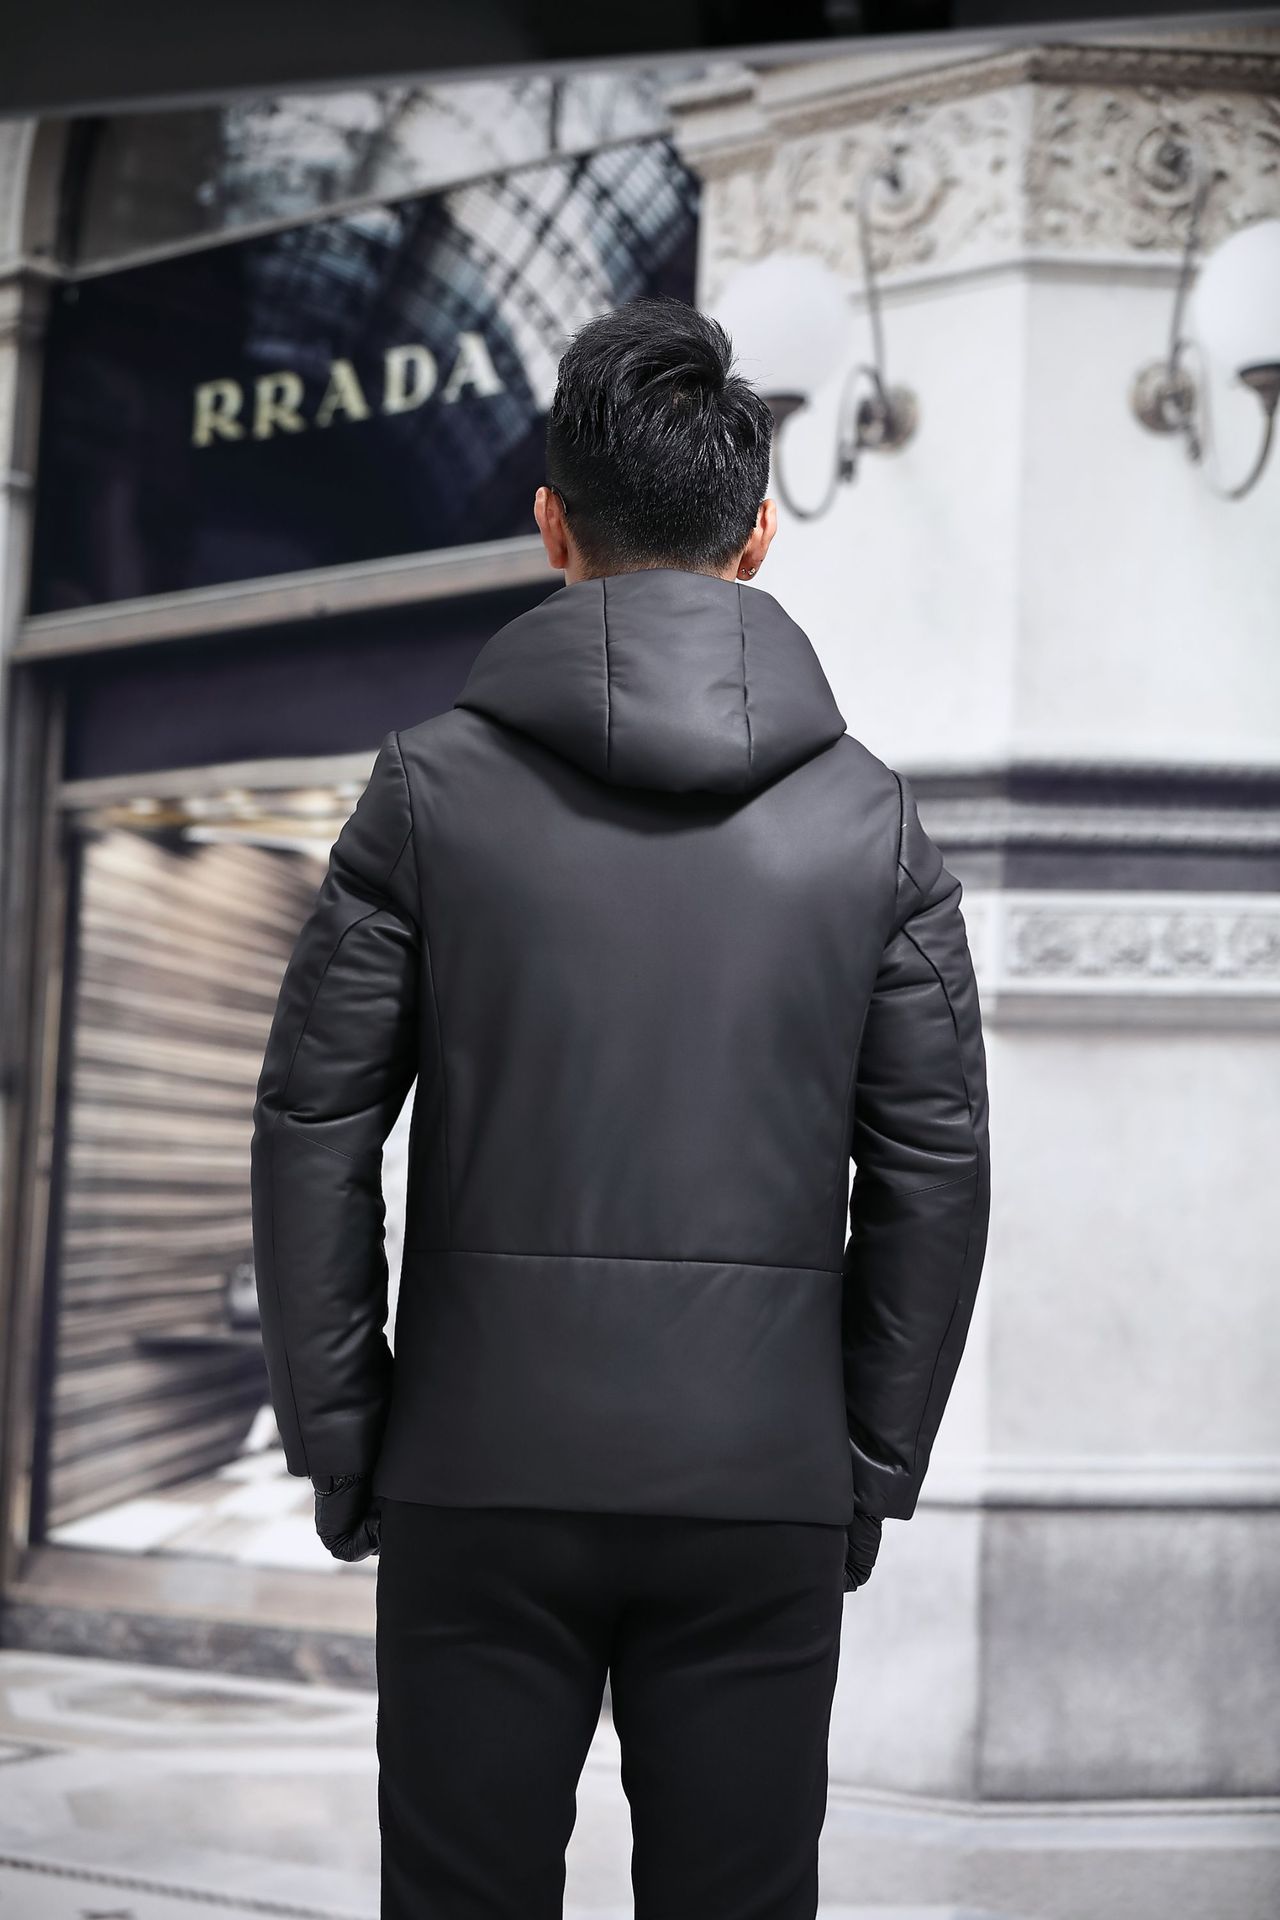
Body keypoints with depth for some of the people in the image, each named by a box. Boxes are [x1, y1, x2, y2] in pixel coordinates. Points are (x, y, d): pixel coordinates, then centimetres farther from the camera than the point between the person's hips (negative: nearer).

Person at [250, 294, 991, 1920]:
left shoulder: (431, 789, -2)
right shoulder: (867, 818, 1)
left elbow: (312, 1133, -3)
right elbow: (935, 1170, 1)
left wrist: (338, 1445, 5)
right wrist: (874, 1472, 9)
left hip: (483, 1474, -1)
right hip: (764, 1482, 1)